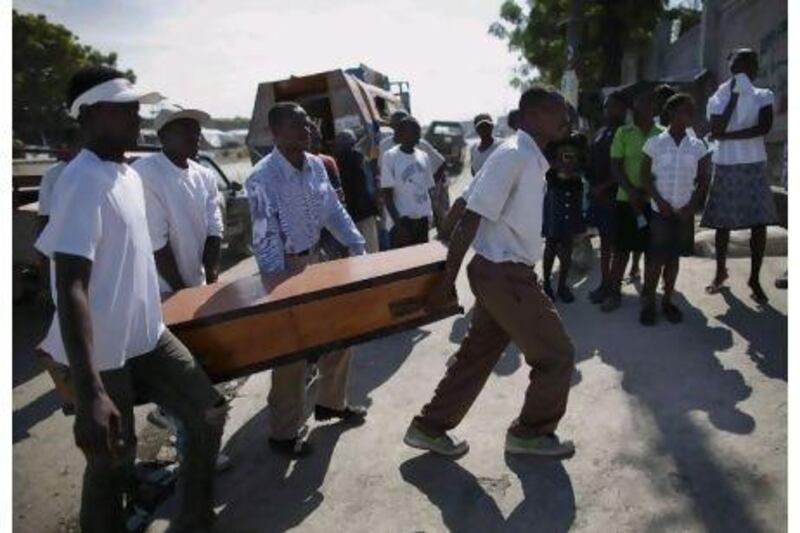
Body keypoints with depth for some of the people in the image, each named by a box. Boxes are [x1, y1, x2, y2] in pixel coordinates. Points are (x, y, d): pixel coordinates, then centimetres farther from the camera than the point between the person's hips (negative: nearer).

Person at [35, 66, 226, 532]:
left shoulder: (130, 175, 7)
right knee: (111, 464, 7)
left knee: (209, 411, 10)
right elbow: (70, 287, -29)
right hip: (101, 353, -8)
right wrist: (89, 391, -35)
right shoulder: (81, 182, -21)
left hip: (147, 336, 9)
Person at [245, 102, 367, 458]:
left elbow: (334, 210, 8)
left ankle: (330, 402, 37)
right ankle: (284, 433, 18)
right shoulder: (263, 178, -20)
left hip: (316, 257, 7)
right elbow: (265, 237, -23)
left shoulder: (316, 165, 1)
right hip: (286, 266, -7)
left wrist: (356, 245, 0)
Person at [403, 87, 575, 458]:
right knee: (557, 354, 4)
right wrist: (447, 279, -21)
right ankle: (531, 432, 24)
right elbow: (472, 217, -21)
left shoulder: (532, 158, 13)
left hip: (504, 272, 9)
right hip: (504, 274, -9)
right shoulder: (513, 155, -17)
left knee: (477, 355, 16)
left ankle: (429, 427, 27)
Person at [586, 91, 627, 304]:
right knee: (605, 240, 12)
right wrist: (591, 184, 4)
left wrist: (603, 186, -15)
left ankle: (611, 285, 8)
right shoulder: (601, 132, 14)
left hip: (613, 195, -7)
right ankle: (605, 282, 19)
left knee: (614, 242, 1)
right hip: (597, 193, 7)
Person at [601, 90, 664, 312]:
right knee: (621, 247, 2)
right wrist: (631, 191, -15)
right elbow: (615, 166, -3)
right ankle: (614, 291, 11)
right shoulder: (623, 132, 1)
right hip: (627, 198, -1)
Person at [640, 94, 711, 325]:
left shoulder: (698, 146, 3)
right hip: (659, 210, -2)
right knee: (655, 257, -3)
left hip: (685, 212, 3)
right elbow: (645, 177, -2)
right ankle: (648, 302, 8)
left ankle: (667, 300, 20)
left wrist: (692, 206, -7)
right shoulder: (654, 143, -4)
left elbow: (702, 181, 6)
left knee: (674, 257, 10)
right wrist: (661, 202, -11)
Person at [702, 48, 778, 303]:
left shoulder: (763, 97, 4)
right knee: (722, 223, 6)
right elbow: (716, 132, -14)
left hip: (754, 166, 0)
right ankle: (720, 272, 23)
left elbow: (765, 128, -14)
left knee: (759, 225, -5)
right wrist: (733, 97, -13)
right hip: (725, 167, 0)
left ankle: (754, 279, 6)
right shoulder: (718, 99, 3)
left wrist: (729, 135, -17)